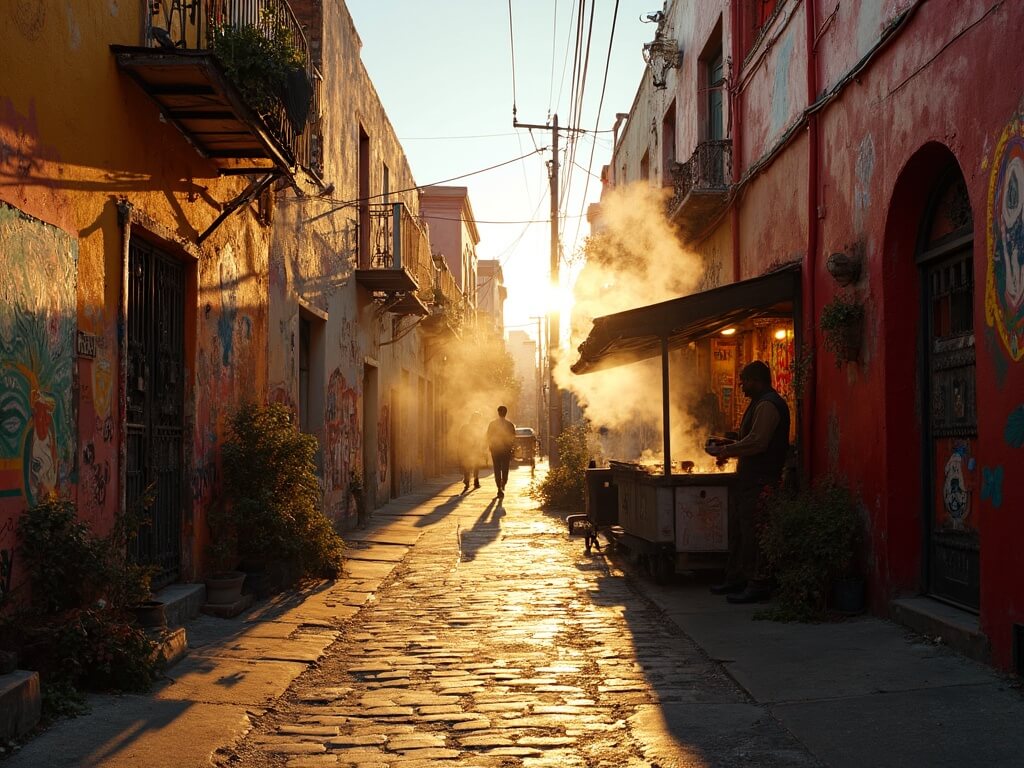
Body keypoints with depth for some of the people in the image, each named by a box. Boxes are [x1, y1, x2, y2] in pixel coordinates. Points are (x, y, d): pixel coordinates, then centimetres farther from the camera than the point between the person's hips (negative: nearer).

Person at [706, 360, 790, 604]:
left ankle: (758, 584, -6)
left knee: (752, 531, -9)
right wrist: (728, 451, 14)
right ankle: (736, 579, 23)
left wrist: (725, 450, -14)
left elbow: (757, 442, -23)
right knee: (739, 529, 15)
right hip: (751, 478, 11)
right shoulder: (761, 403, 19)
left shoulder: (767, 405, -15)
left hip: (760, 481, -11)